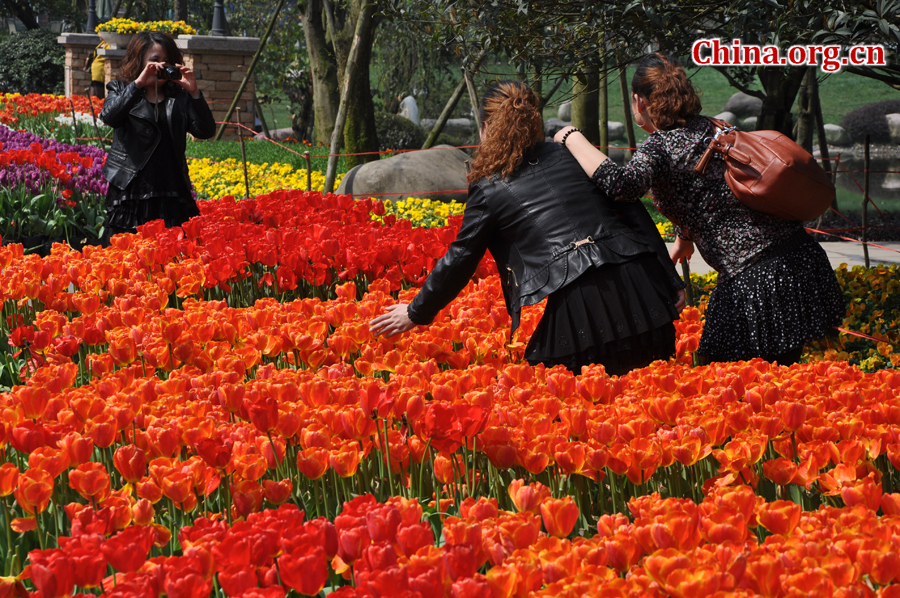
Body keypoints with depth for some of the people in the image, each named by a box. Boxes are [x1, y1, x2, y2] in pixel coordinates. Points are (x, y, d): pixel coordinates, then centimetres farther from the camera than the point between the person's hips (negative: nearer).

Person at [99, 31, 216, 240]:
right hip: (130, 194, -2)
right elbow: (109, 116, -12)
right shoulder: (121, 91, 10)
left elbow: (206, 132, 2)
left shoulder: (179, 97, 13)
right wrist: (138, 84, -19)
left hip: (172, 196, 2)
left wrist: (194, 93, -10)